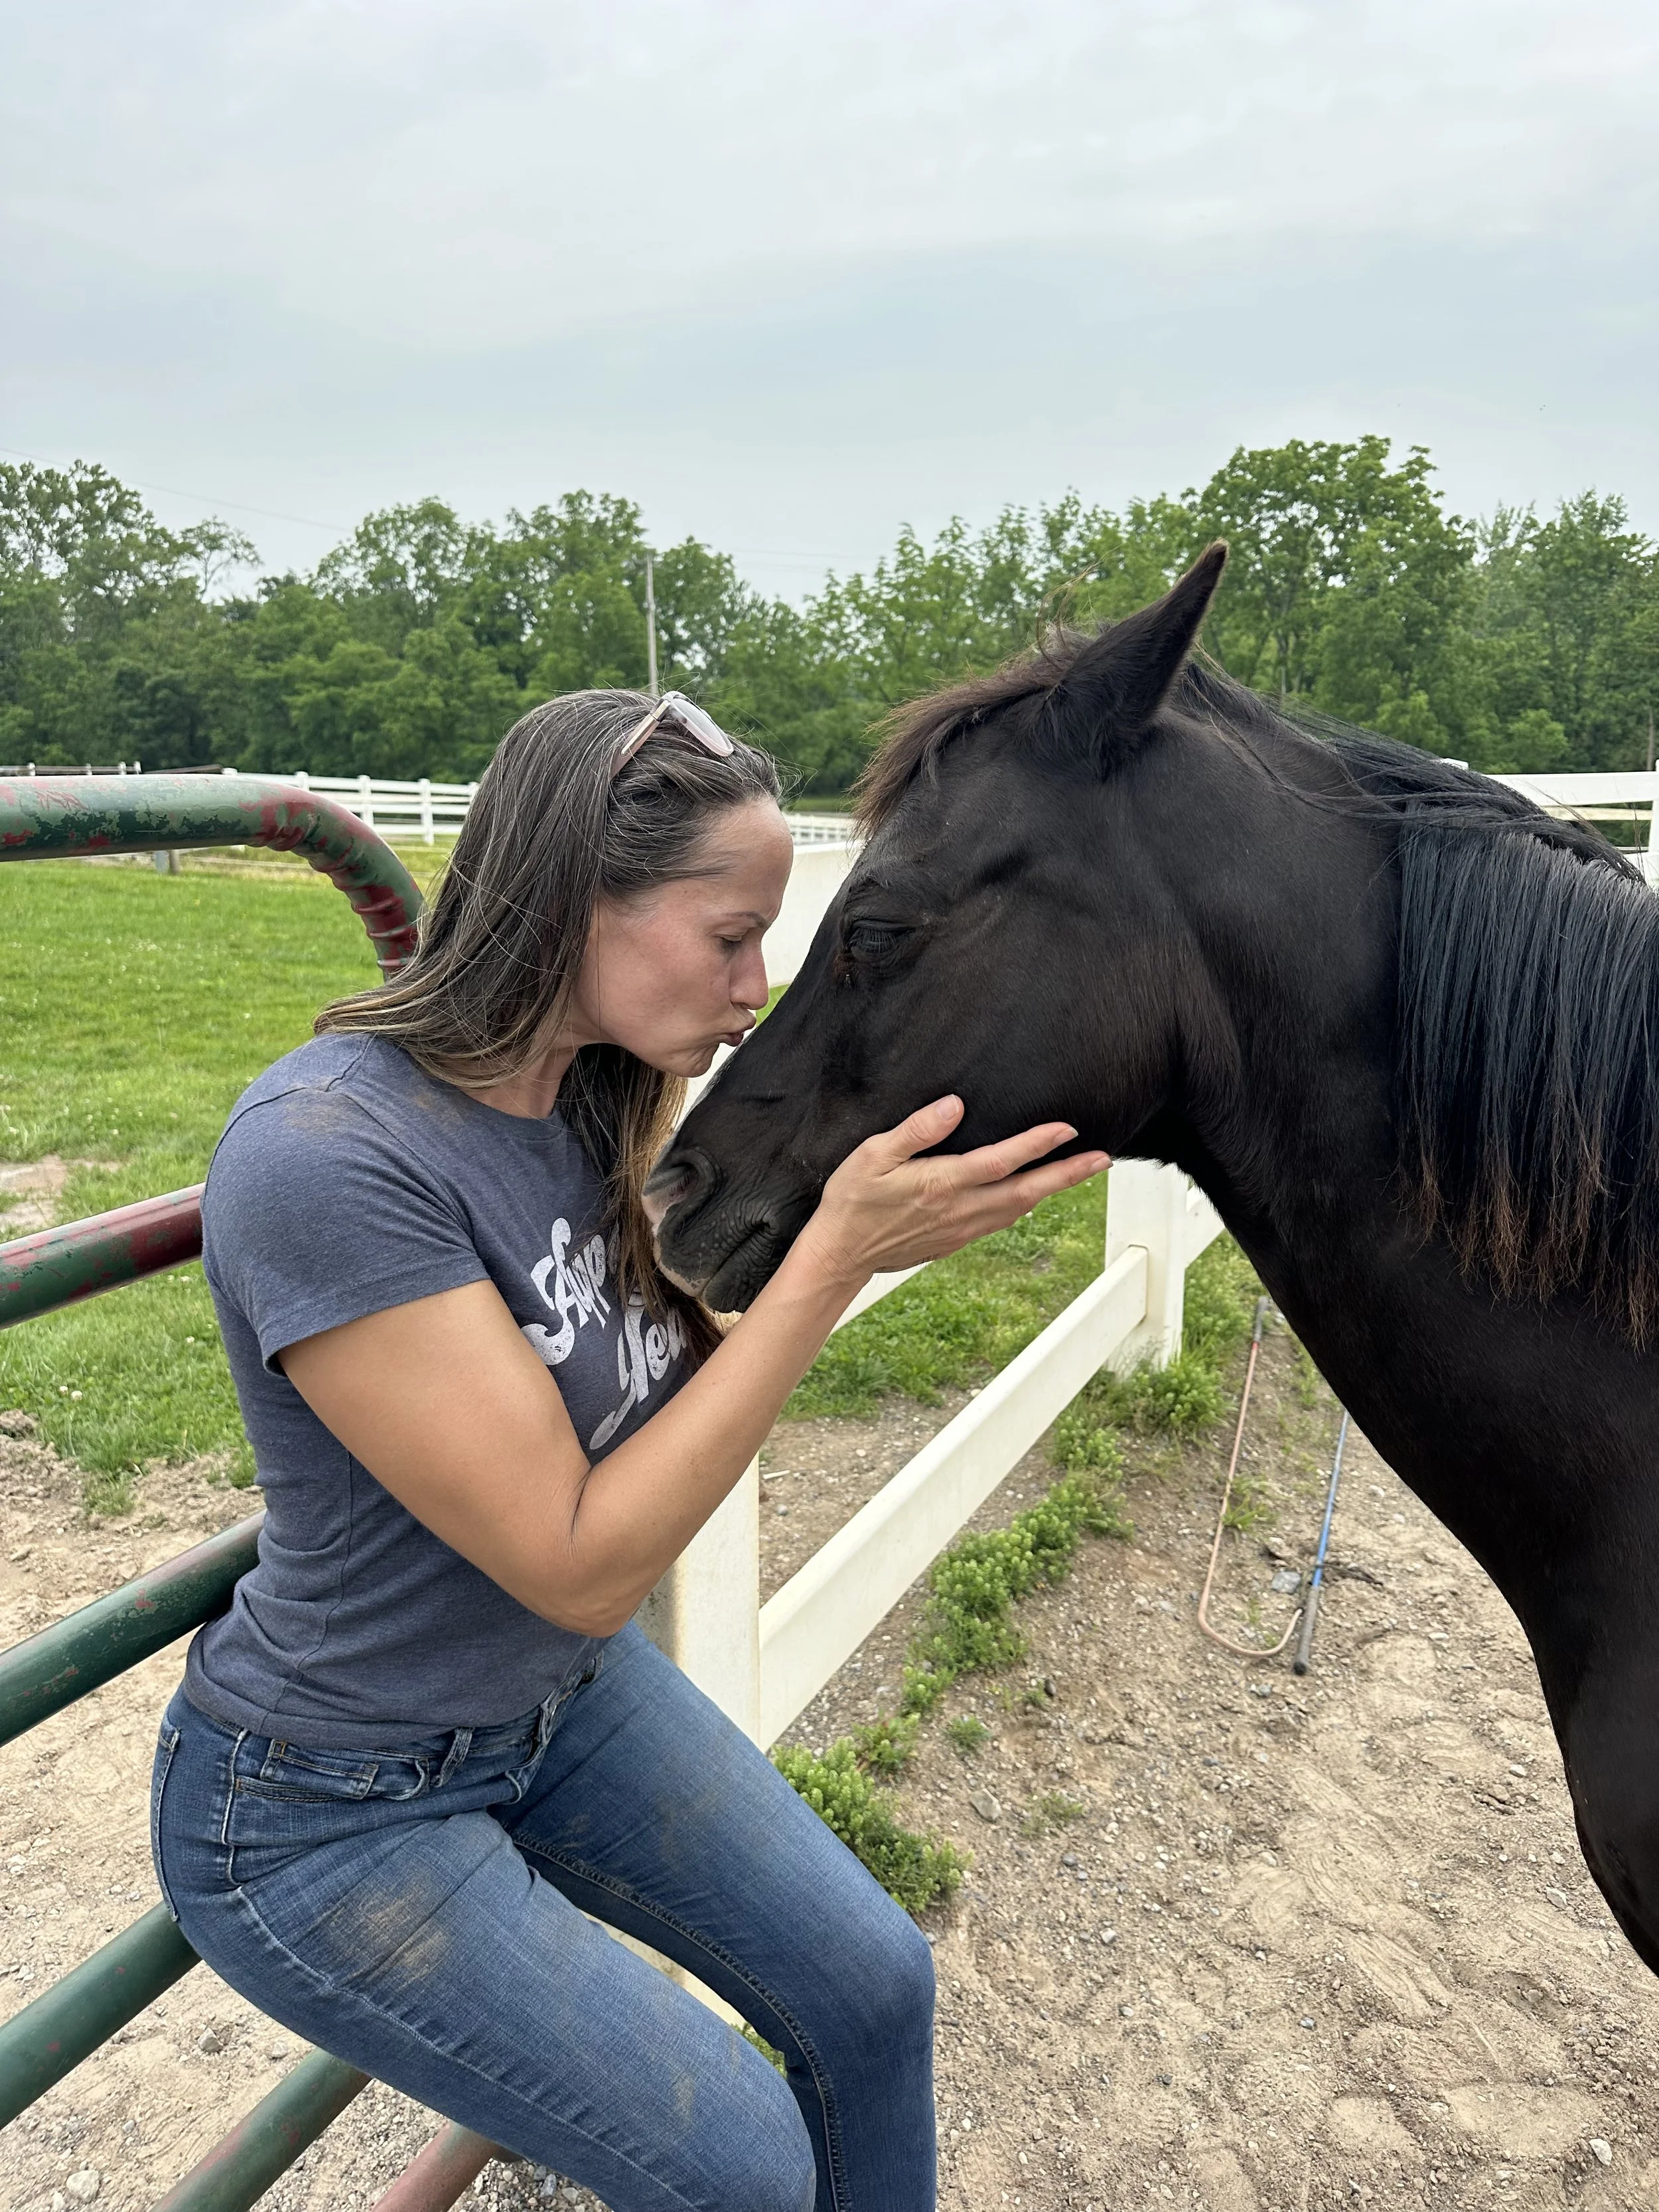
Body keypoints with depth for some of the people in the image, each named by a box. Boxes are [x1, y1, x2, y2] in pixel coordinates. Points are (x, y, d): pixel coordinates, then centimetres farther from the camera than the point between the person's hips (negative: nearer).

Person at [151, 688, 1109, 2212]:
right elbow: (579, 1562, -29)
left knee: (876, 1991, 11)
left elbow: (691, 1372, -1)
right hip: (331, 1812, -6)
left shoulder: (597, 1093, -8)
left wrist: (884, 1227, -14)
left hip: (571, 1696, 7)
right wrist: (834, 1258, -32)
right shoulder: (326, 1158, -33)